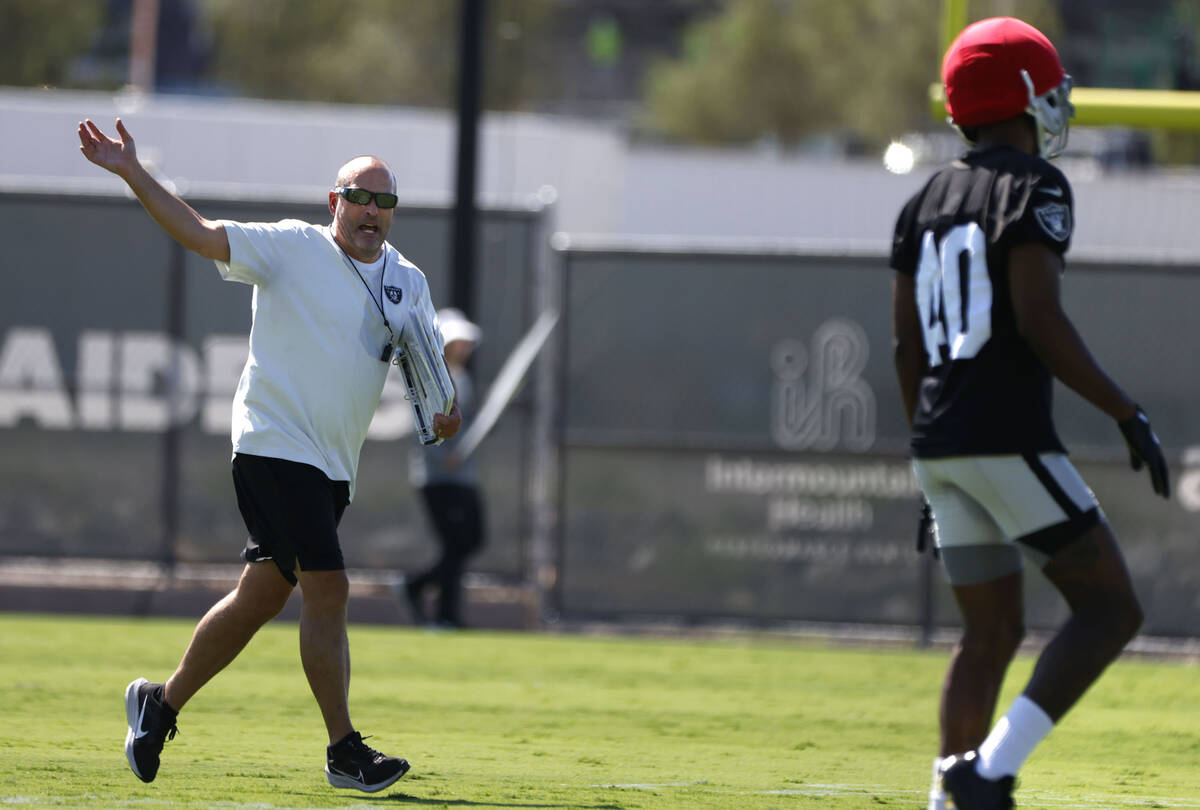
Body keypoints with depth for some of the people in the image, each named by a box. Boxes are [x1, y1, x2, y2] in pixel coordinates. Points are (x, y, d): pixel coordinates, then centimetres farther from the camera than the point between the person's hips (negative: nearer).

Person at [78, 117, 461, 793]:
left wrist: (442, 411, -5)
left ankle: (162, 704, 29)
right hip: (275, 448, -7)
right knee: (329, 590, -15)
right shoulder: (292, 248, -7)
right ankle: (344, 751, -10)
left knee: (260, 598, 12)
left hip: (334, 467, 7)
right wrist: (133, 173, -23)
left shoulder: (408, 283, 10)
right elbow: (201, 234, -13)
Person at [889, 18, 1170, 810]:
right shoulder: (1034, 187, -8)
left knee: (993, 632, 15)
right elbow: (1040, 322, -18)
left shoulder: (928, 203, 16)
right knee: (1111, 606, -3)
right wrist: (1128, 411, -12)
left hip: (939, 443, 8)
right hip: (1007, 438, -8)